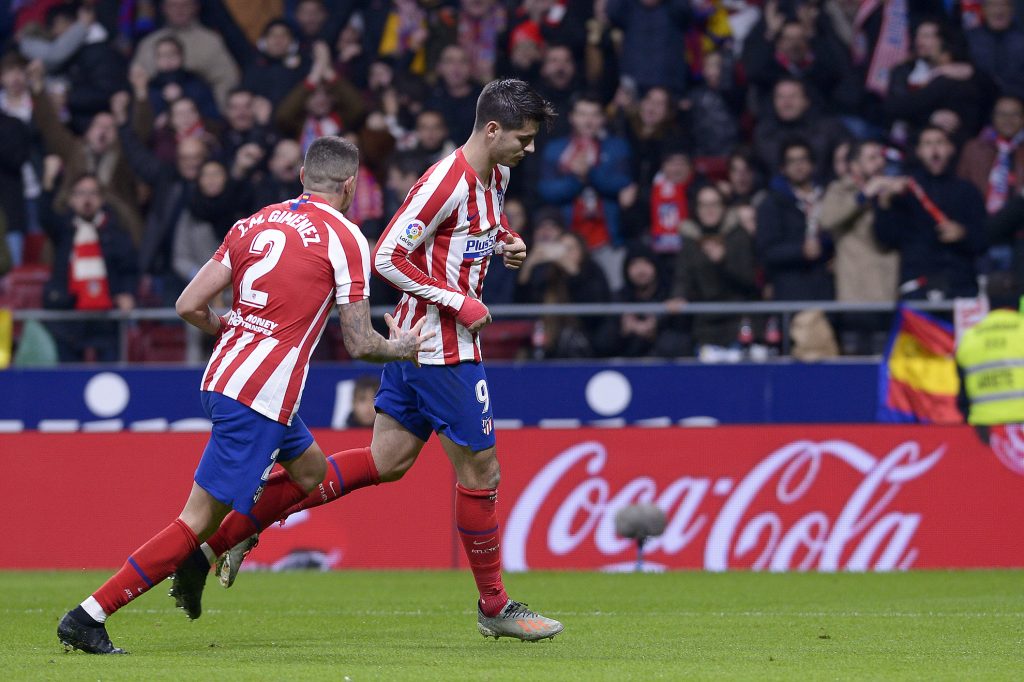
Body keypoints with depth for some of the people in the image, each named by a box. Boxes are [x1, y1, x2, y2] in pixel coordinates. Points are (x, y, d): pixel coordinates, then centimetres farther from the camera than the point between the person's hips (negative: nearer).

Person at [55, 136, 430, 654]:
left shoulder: (255, 223, 10)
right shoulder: (346, 240, -6)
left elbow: (189, 305, 7)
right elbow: (360, 344, -5)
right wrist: (400, 348, 15)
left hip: (221, 379, 8)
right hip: (261, 399, -8)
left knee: (310, 473, 27)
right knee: (198, 521, -5)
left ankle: (204, 553, 19)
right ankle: (89, 616, -9)